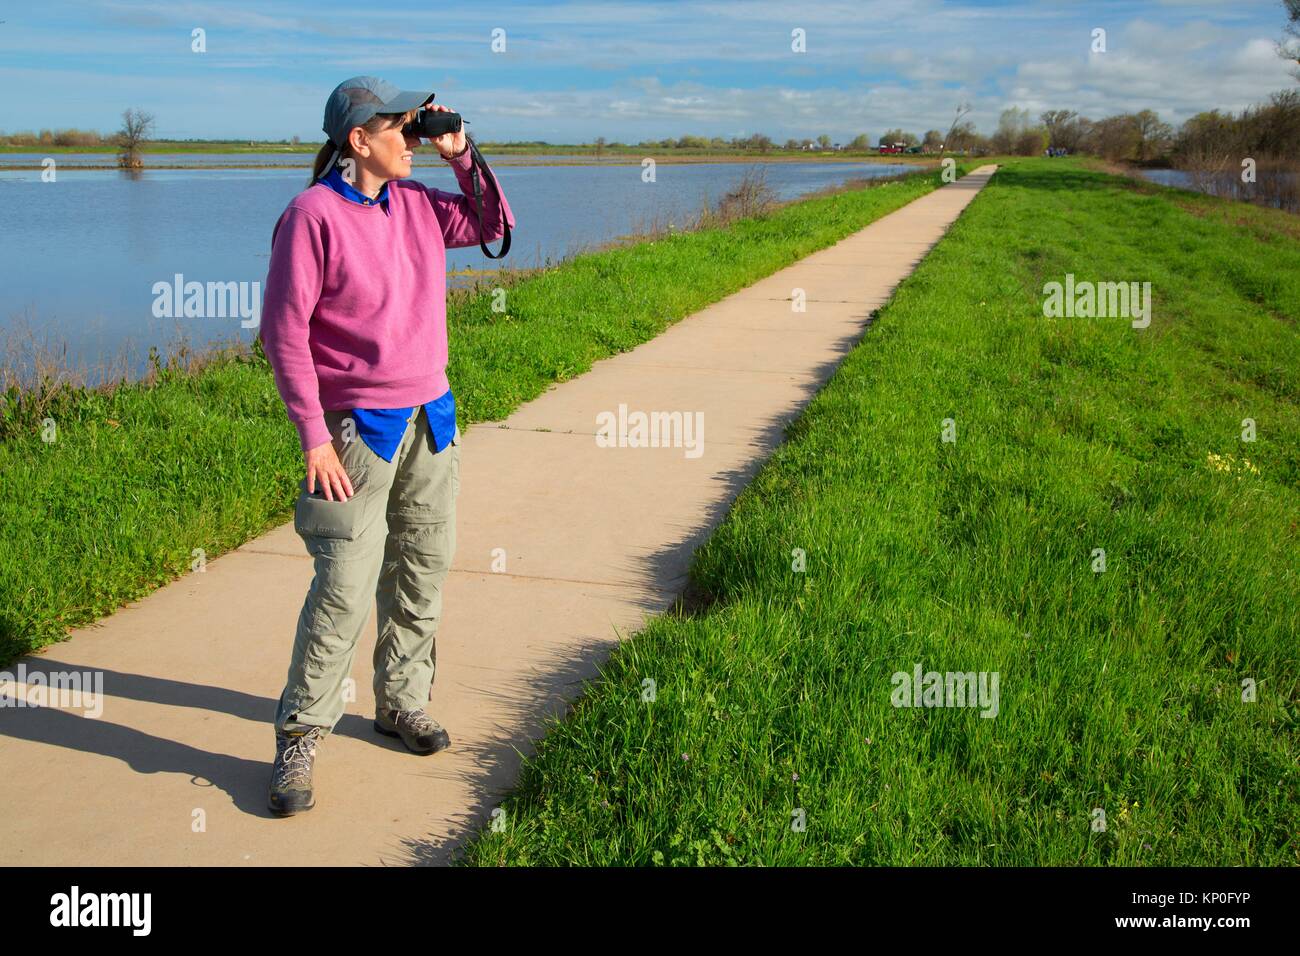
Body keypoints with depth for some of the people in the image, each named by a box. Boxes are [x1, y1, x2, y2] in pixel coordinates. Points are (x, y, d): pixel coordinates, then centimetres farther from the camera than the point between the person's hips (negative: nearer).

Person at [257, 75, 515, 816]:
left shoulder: (416, 202, 7)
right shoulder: (314, 213, -12)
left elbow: (494, 225, 19)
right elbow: (284, 330, -13)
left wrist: (460, 154, 4)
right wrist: (314, 436, -16)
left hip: (431, 420, 7)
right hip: (358, 428, -7)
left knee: (423, 574, 13)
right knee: (344, 589, -7)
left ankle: (404, 703, 30)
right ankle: (299, 741, 6)